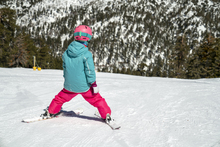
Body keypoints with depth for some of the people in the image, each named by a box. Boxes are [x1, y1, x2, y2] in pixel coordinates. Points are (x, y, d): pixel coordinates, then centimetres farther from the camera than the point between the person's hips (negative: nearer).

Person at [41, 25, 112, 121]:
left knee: (60, 98, 27)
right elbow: (90, 71, -17)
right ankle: (106, 115, 18)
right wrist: (94, 85, -8)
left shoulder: (66, 53, -2)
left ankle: (50, 112, 38)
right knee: (97, 100, 14)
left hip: (69, 86, 4)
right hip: (84, 86, -4)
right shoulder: (87, 54, -18)